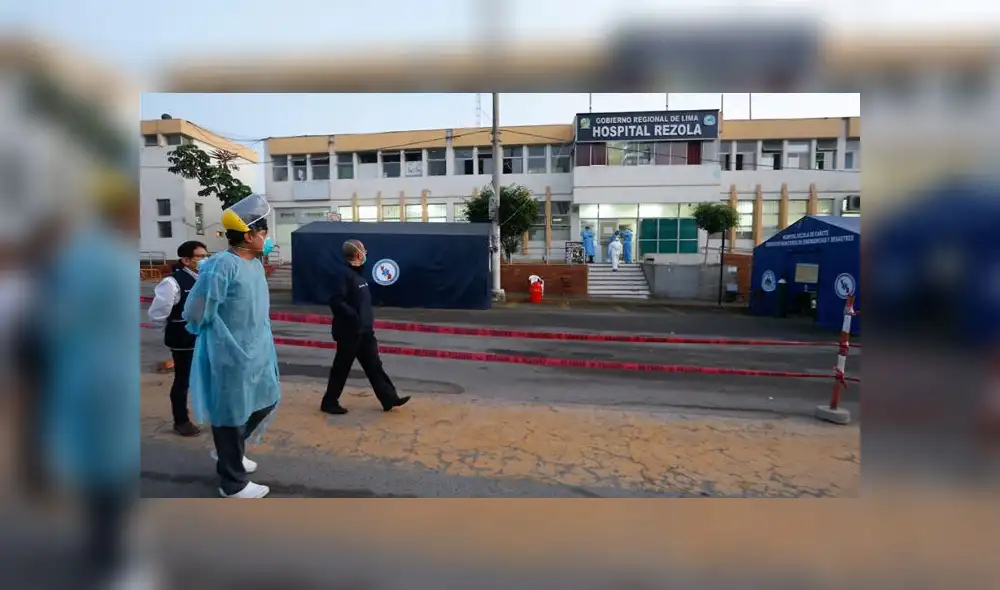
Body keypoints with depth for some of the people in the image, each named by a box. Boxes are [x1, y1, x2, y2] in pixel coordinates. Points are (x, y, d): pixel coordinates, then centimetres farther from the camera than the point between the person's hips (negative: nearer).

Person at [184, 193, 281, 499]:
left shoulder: (256, 263, 6)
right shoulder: (222, 265, -21)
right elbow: (196, 313, -19)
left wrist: (262, 343, 12)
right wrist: (227, 340, -6)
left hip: (256, 354, 9)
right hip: (230, 358, -9)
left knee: (266, 403, 22)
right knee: (232, 416, 7)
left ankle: (228, 452, 45)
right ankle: (234, 484, 26)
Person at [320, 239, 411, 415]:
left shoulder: (359, 274, 11)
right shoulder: (346, 275, -17)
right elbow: (335, 301, -25)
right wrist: (353, 317, -25)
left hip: (364, 331, 9)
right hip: (349, 332, -9)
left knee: (374, 365, 11)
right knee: (341, 368, 5)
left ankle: (389, 399, 16)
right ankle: (329, 402, 20)